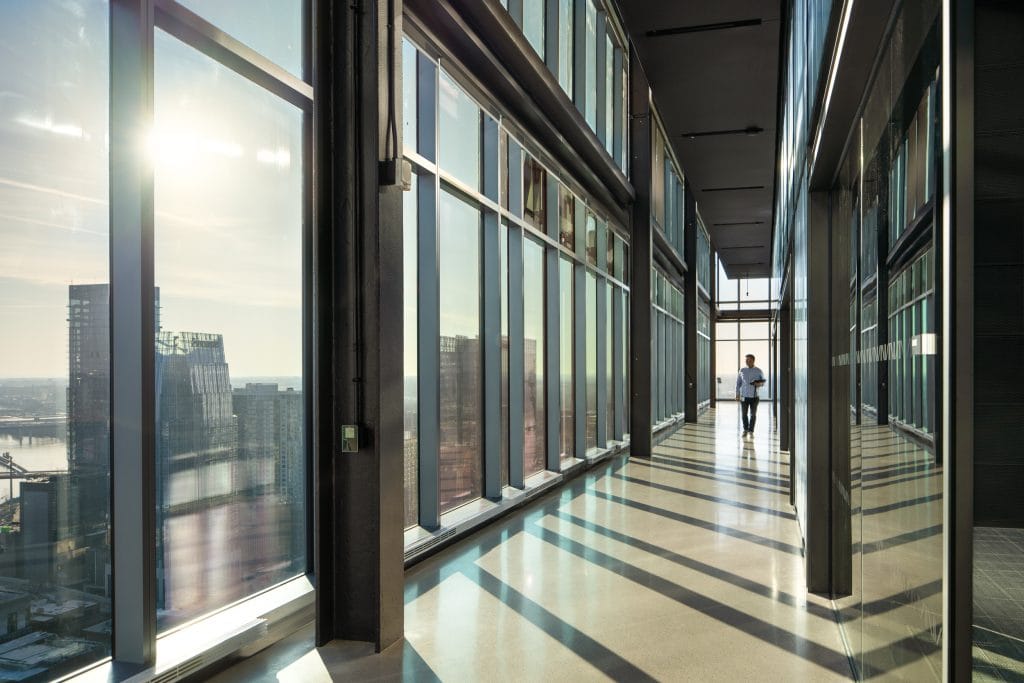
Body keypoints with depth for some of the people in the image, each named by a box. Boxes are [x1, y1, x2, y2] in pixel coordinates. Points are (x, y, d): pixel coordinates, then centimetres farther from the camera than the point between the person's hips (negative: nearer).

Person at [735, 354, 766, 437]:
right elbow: (738, 383, 8)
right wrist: (737, 394, 3)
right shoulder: (742, 371, 3)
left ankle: (751, 431, 15)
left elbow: (763, 382, 10)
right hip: (744, 396, 0)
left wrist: (759, 384, -13)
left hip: (754, 396, 0)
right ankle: (745, 430, 20)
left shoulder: (758, 371, 1)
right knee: (744, 414, 2)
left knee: (753, 414, 4)